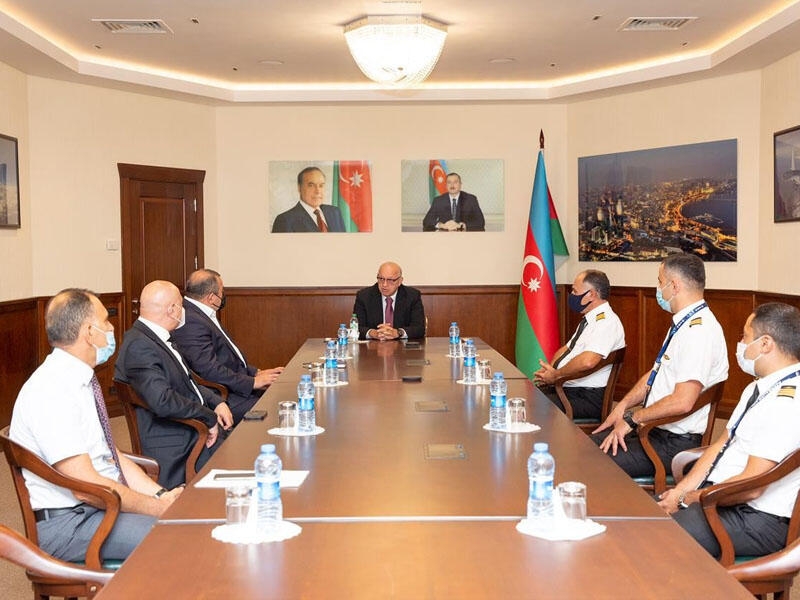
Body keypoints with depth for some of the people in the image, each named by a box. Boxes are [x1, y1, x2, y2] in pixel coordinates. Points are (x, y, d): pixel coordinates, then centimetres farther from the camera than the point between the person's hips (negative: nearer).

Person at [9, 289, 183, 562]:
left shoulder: (81, 381, 9)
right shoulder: (52, 391, -21)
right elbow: (85, 486, -23)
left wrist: (161, 495, -1)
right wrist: (159, 507, -16)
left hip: (105, 502, 9)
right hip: (65, 522, -9)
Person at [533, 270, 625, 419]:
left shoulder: (606, 322, -15)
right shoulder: (589, 320, 18)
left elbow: (587, 361, -30)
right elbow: (566, 349, 25)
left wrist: (556, 375, -16)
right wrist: (548, 370, 4)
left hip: (588, 398, -9)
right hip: (565, 387, 9)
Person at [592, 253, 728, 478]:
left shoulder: (699, 331, -22)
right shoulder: (682, 324, 11)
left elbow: (682, 402, -29)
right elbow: (655, 374, 20)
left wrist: (632, 418, -17)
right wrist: (623, 406, 5)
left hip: (675, 443, -10)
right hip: (652, 428, 10)